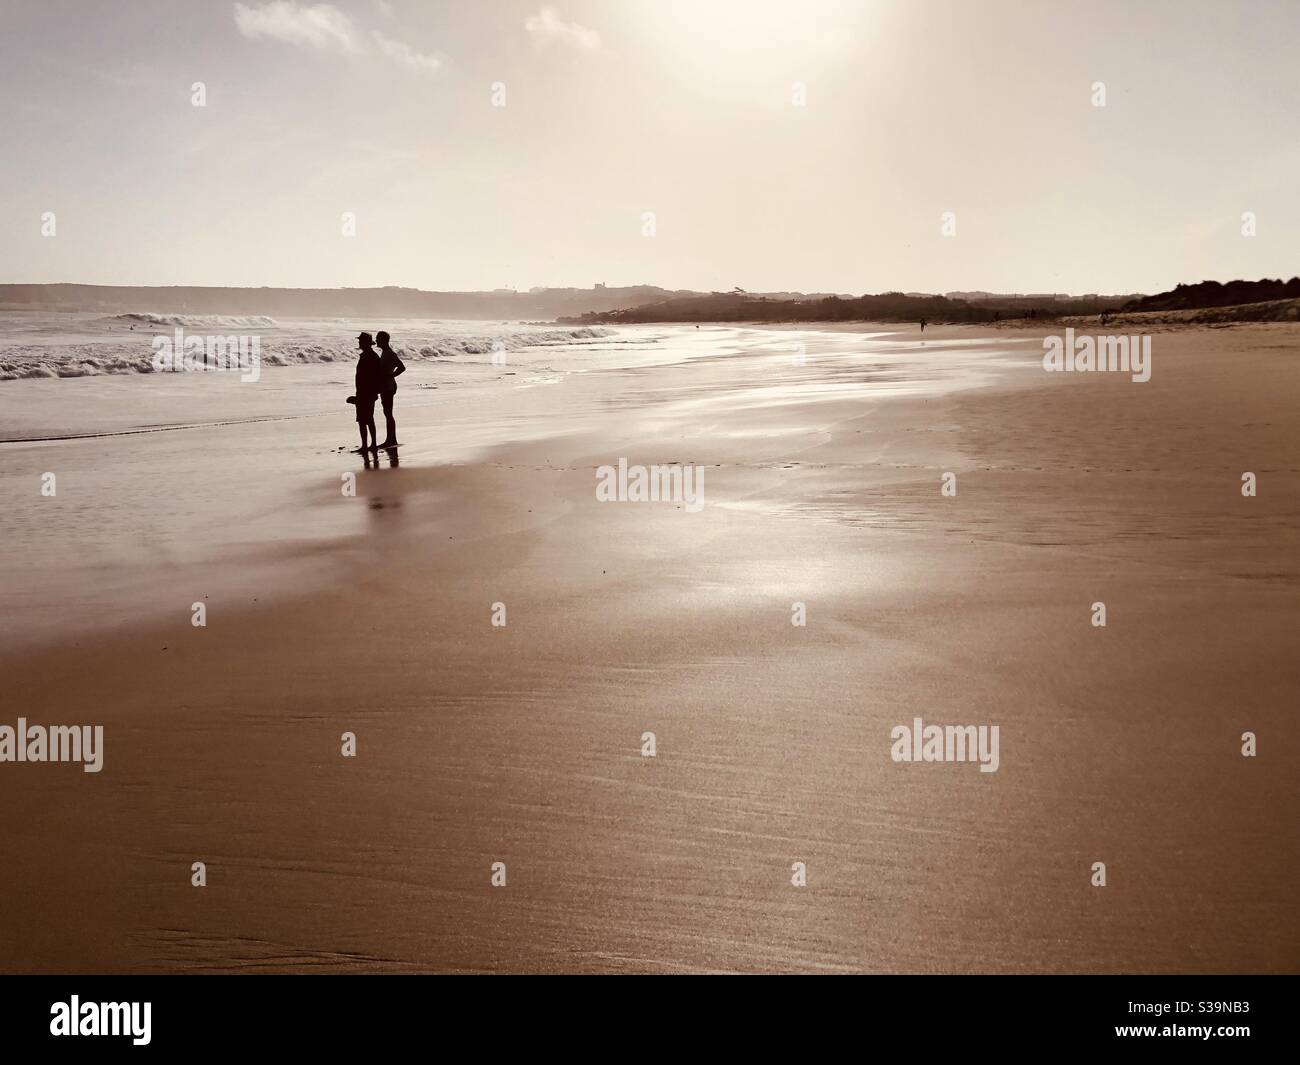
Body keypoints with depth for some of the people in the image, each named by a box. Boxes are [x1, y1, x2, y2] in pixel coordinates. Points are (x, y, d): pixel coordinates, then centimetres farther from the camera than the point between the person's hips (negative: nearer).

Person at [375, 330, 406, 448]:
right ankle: (392, 439, 18)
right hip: (385, 387, 10)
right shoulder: (385, 352, 14)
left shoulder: (389, 354, -16)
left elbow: (402, 367, -23)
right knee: (388, 414, 13)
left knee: (388, 413, -8)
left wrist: (389, 377, -18)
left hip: (388, 387, -10)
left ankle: (390, 440, -5)